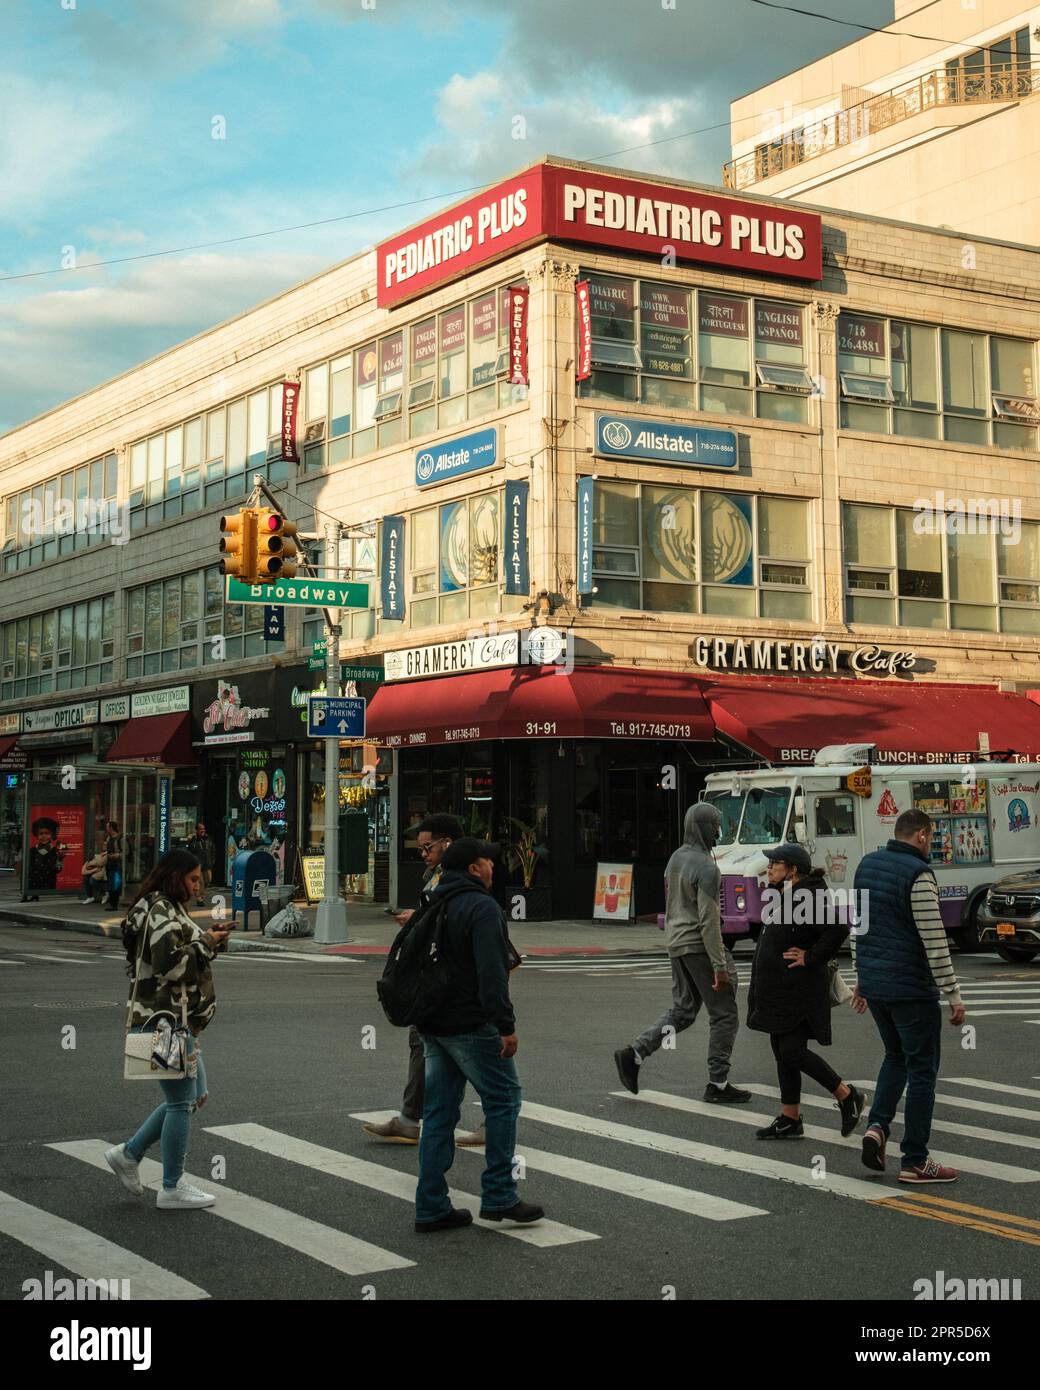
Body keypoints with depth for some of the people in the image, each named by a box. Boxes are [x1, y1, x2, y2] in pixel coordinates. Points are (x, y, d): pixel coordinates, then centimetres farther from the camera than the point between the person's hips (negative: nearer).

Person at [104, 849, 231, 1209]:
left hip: (177, 1019, 11)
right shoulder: (161, 910, -15)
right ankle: (172, 1189, 7)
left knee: (194, 1095, 16)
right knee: (181, 1102, -2)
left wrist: (207, 939, 10)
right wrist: (207, 944, -13)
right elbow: (172, 964, -25)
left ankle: (129, 1153, 20)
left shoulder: (168, 909, 17)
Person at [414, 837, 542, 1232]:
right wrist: (506, 1025, -21)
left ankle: (431, 1207, 10)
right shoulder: (481, 907, -13)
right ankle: (498, 1196, 5)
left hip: (433, 1025, 9)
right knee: (503, 1100, 3)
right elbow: (491, 973, -22)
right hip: (471, 1025, -9)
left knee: (439, 1112, 10)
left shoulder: (433, 905, 16)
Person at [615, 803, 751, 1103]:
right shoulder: (706, 867, -18)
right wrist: (720, 966, -20)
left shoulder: (676, 858, 10)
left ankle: (634, 1054, 3)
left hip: (676, 943, 9)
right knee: (724, 1014, 2)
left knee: (682, 1010, 15)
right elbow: (708, 921, -21)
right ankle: (718, 1084, 6)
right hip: (699, 946, -9)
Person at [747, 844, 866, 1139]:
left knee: (793, 1052, -10)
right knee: (783, 1054, 11)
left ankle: (847, 1096, 8)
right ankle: (790, 1120, 18)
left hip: (799, 991, -10)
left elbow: (839, 928, -29)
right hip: (777, 992, 10)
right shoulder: (780, 897, 12)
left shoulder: (808, 898, -18)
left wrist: (811, 957, -21)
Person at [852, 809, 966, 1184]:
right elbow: (934, 940, -18)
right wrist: (953, 995, -13)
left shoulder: (867, 865, 8)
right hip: (911, 988, -7)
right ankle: (914, 1162, 6)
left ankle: (877, 1125, 4)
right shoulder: (918, 874, -16)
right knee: (921, 1070, 3)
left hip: (873, 984, 8)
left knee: (896, 1056, 23)